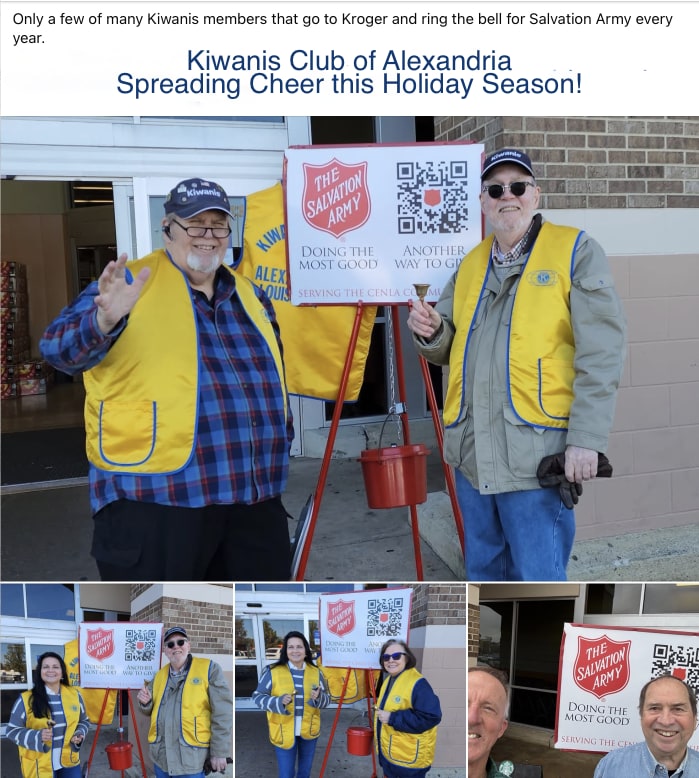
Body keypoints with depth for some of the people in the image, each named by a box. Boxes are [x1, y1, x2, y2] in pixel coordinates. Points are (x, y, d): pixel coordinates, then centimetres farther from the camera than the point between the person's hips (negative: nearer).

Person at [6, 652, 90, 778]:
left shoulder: (74, 694, 1)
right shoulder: (26, 699, -10)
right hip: (40, 766, -3)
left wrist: (79, 734, -7)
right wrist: (37, 736, -19)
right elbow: (12, 731, -4)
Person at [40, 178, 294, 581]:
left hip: (255, 496, 6)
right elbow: (59, 348, -14)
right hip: (155, 497, -5)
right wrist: (103, 320, -34)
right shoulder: (132, 283, -4)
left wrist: (285, 438, 18)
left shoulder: (250, 295, 14)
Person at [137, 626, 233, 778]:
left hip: (191, 759, -6)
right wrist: (146, 702, 0)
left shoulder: (208, 669, -7)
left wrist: (219, 752, -14)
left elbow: (222, 712, -10)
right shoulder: (159, 675, 12)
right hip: (161, 757, 6)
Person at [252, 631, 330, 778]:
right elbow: (257, 696, -7)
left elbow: (327, 699, 6)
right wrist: (279, 701, -24)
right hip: (283, 732, -3)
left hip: (309, 731, 3)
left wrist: (318, 697, -18)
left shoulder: (315, 672, -1)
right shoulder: (273, 672, -12)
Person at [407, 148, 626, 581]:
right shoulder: (471, 264, 16)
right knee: (484, 573, 19)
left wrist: (587, 439, -17)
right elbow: (448, 348, 21)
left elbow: (601, 354, -10)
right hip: (470, 451, 6)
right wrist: (430, 332, -2)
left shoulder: (575, 252, -2)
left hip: (535, 453, -6)